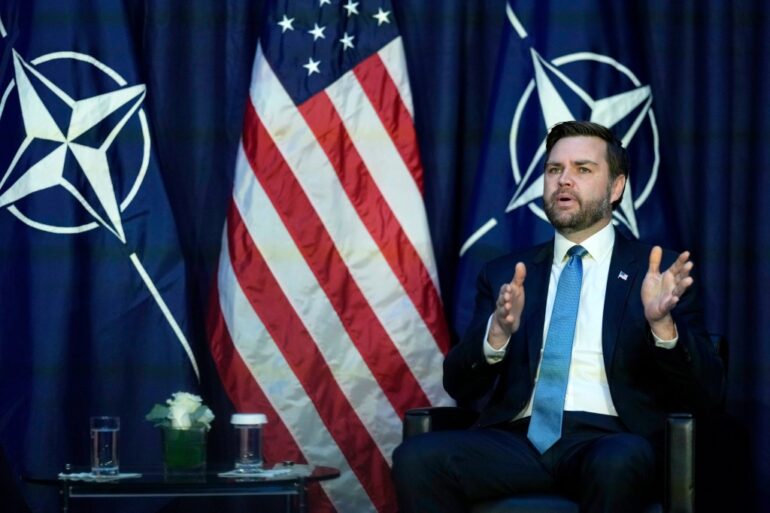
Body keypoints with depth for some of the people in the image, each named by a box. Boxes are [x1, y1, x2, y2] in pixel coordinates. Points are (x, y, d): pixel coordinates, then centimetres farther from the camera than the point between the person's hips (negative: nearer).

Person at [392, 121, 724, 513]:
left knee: (619, 462, -39)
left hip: (608, 439, -3)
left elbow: (705, 391, 2)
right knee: (416, 457, -26)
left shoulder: (658, 272, 11)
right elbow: (460, 386, 10)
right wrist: (498, 333, -11)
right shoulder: (505, 274, 18)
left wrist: (661, 323, -17)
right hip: (520, 438, 3)